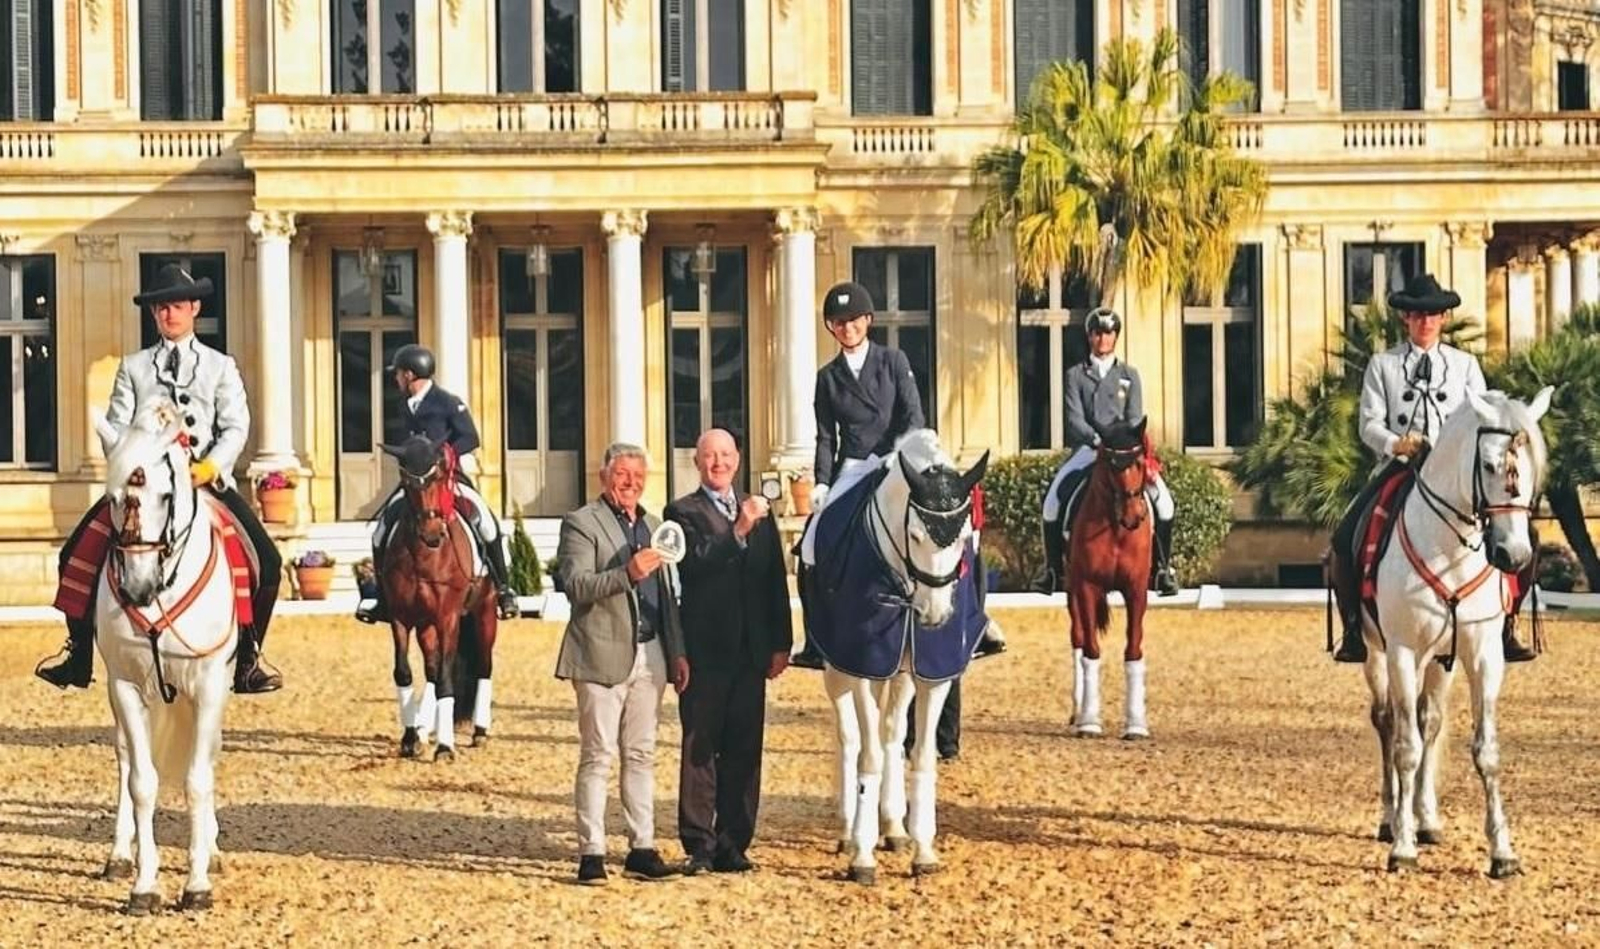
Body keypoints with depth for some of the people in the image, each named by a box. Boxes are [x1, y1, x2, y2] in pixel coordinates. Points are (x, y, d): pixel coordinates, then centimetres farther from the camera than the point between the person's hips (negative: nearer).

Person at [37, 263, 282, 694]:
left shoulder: (220, 366, 11)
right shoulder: (133, 367, 14)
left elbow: (236, 426, 0)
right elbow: (116, 426, 6)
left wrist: (211, 467, -18)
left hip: (208, 481, -1)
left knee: (266, 560, -17)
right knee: (78, 553, -11)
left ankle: (248, 658, -2)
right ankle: (79, 655, 3)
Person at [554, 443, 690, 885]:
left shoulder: (652, 525, 20)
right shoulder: (581, 523, -2)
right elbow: (576, 586, -15)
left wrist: (677, 651, 14)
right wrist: (627, 574, -28)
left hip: (649, 658, 6)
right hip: (602, 657, -6)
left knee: (642, 755, 8)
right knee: (598, 756, -5)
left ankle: (642, 849, 11)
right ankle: (591, 853, -2)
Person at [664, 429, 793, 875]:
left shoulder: (759, 512, 13)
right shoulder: (683, 512, 0)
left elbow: (776, 581, 13)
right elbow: (696, 563, -18)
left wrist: (780, 644, 9)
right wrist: (739, 531, -29)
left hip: (751, 650, 4)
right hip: (705, 650, -4)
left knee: (744, 750, 6)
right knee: (700, 749, 0)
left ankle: (733, 843, 12)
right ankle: (699, 845, 4)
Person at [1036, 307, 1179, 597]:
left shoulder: (1129, 375, 11)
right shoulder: (1075, 375, 8)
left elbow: (1135, 418, 1)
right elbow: (1075, 418, -3)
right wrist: (1097, 440, -21)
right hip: (1088, 448, 0)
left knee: (1163, 501, -19)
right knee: (1054, 498, -20)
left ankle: (1164, 567, -7)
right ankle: (1053, 568, -6)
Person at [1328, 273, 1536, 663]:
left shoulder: (1465, 364, 13)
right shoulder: (1382, 364, 9)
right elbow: (1370, 423, 2)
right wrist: (1395, 443, -19)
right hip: (1399, 468, -1)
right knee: (1345, 537, -21)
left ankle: (1504, 627, -3)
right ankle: (1354, 629, -4)